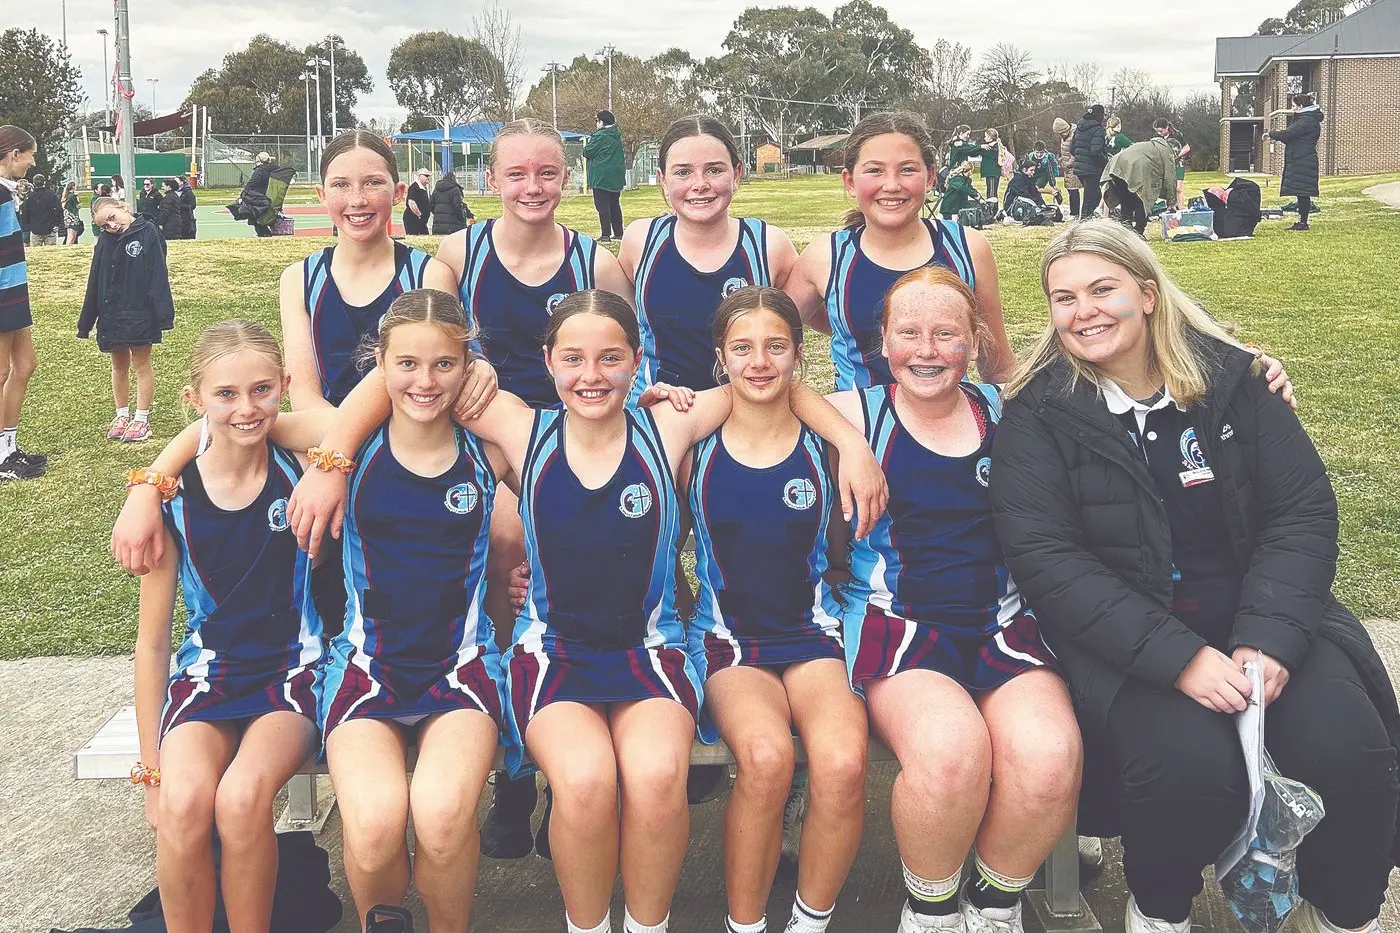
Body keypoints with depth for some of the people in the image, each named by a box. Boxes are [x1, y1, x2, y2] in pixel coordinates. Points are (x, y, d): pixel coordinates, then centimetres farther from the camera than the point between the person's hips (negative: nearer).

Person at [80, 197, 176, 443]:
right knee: (119, 367, 15)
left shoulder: (148, 233, -11)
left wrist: (163, 313, -18)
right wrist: (86, 321, 6)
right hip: (111, 315, 5)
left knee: (142, 365, 8)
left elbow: (158, 275, -14)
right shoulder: (105, 241, 2)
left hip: (140, 314, -5)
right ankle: (122, 415, 28)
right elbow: (95, 282, 6)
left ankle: (142, 419, 15)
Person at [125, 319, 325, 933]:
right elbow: (152, 641, 2)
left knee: (242, 798, -29)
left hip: (294, 669, -1)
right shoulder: (171, 498, -4)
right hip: (209, 672, 1)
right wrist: (152, 768, 2)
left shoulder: (302, 468, -6)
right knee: (183, 804, -28)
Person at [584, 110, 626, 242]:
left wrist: (586, 145, 9)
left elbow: (587, 153, -14)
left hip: (601, 178, -8)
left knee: (603, 207, -5)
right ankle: (618, 232, 16)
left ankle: (606, 235, -7)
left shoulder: (599, 136, -15)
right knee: (615, 205, 14)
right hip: (616, 177, 8)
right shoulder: (617, 136, 11)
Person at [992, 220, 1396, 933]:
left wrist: (1269, 637, -16)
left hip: (1259, 613, 3)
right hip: (1122, 633, -2)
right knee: (1191, 764, -30)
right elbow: (1044, 557, -13)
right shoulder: (1038, 413, -3)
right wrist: (1178, 657, -23)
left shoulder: (1230, 376, 4)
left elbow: (1304, 509, 1)